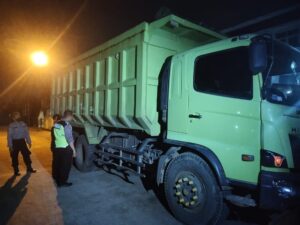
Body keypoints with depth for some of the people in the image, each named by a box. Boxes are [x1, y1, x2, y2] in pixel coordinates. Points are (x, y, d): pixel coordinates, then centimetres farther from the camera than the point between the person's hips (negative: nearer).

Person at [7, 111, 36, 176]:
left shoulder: (23, 124, 3)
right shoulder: (11, 125, -10)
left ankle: (29, 168, 22)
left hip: (22, 141, 4)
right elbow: (9, 136, -10)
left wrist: (29, 142, 9)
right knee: (15, 157, 7)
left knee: (26, 155, 9)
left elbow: (27, 133, 9)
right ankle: (16, 171, 21)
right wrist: (10, 146, -12)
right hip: (15, 142, -4)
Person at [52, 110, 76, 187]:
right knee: (65, 166, 5)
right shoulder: (67, 125, -18)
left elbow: (54, 137, 15)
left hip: (56, 148, 8)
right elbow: (70, 139, -18)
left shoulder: (56, 124, 7)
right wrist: (73, 150, -10)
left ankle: (57, 179, 35)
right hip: (65, 149, -8)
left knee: (57, 164, 20)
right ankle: (62, 182, 14)